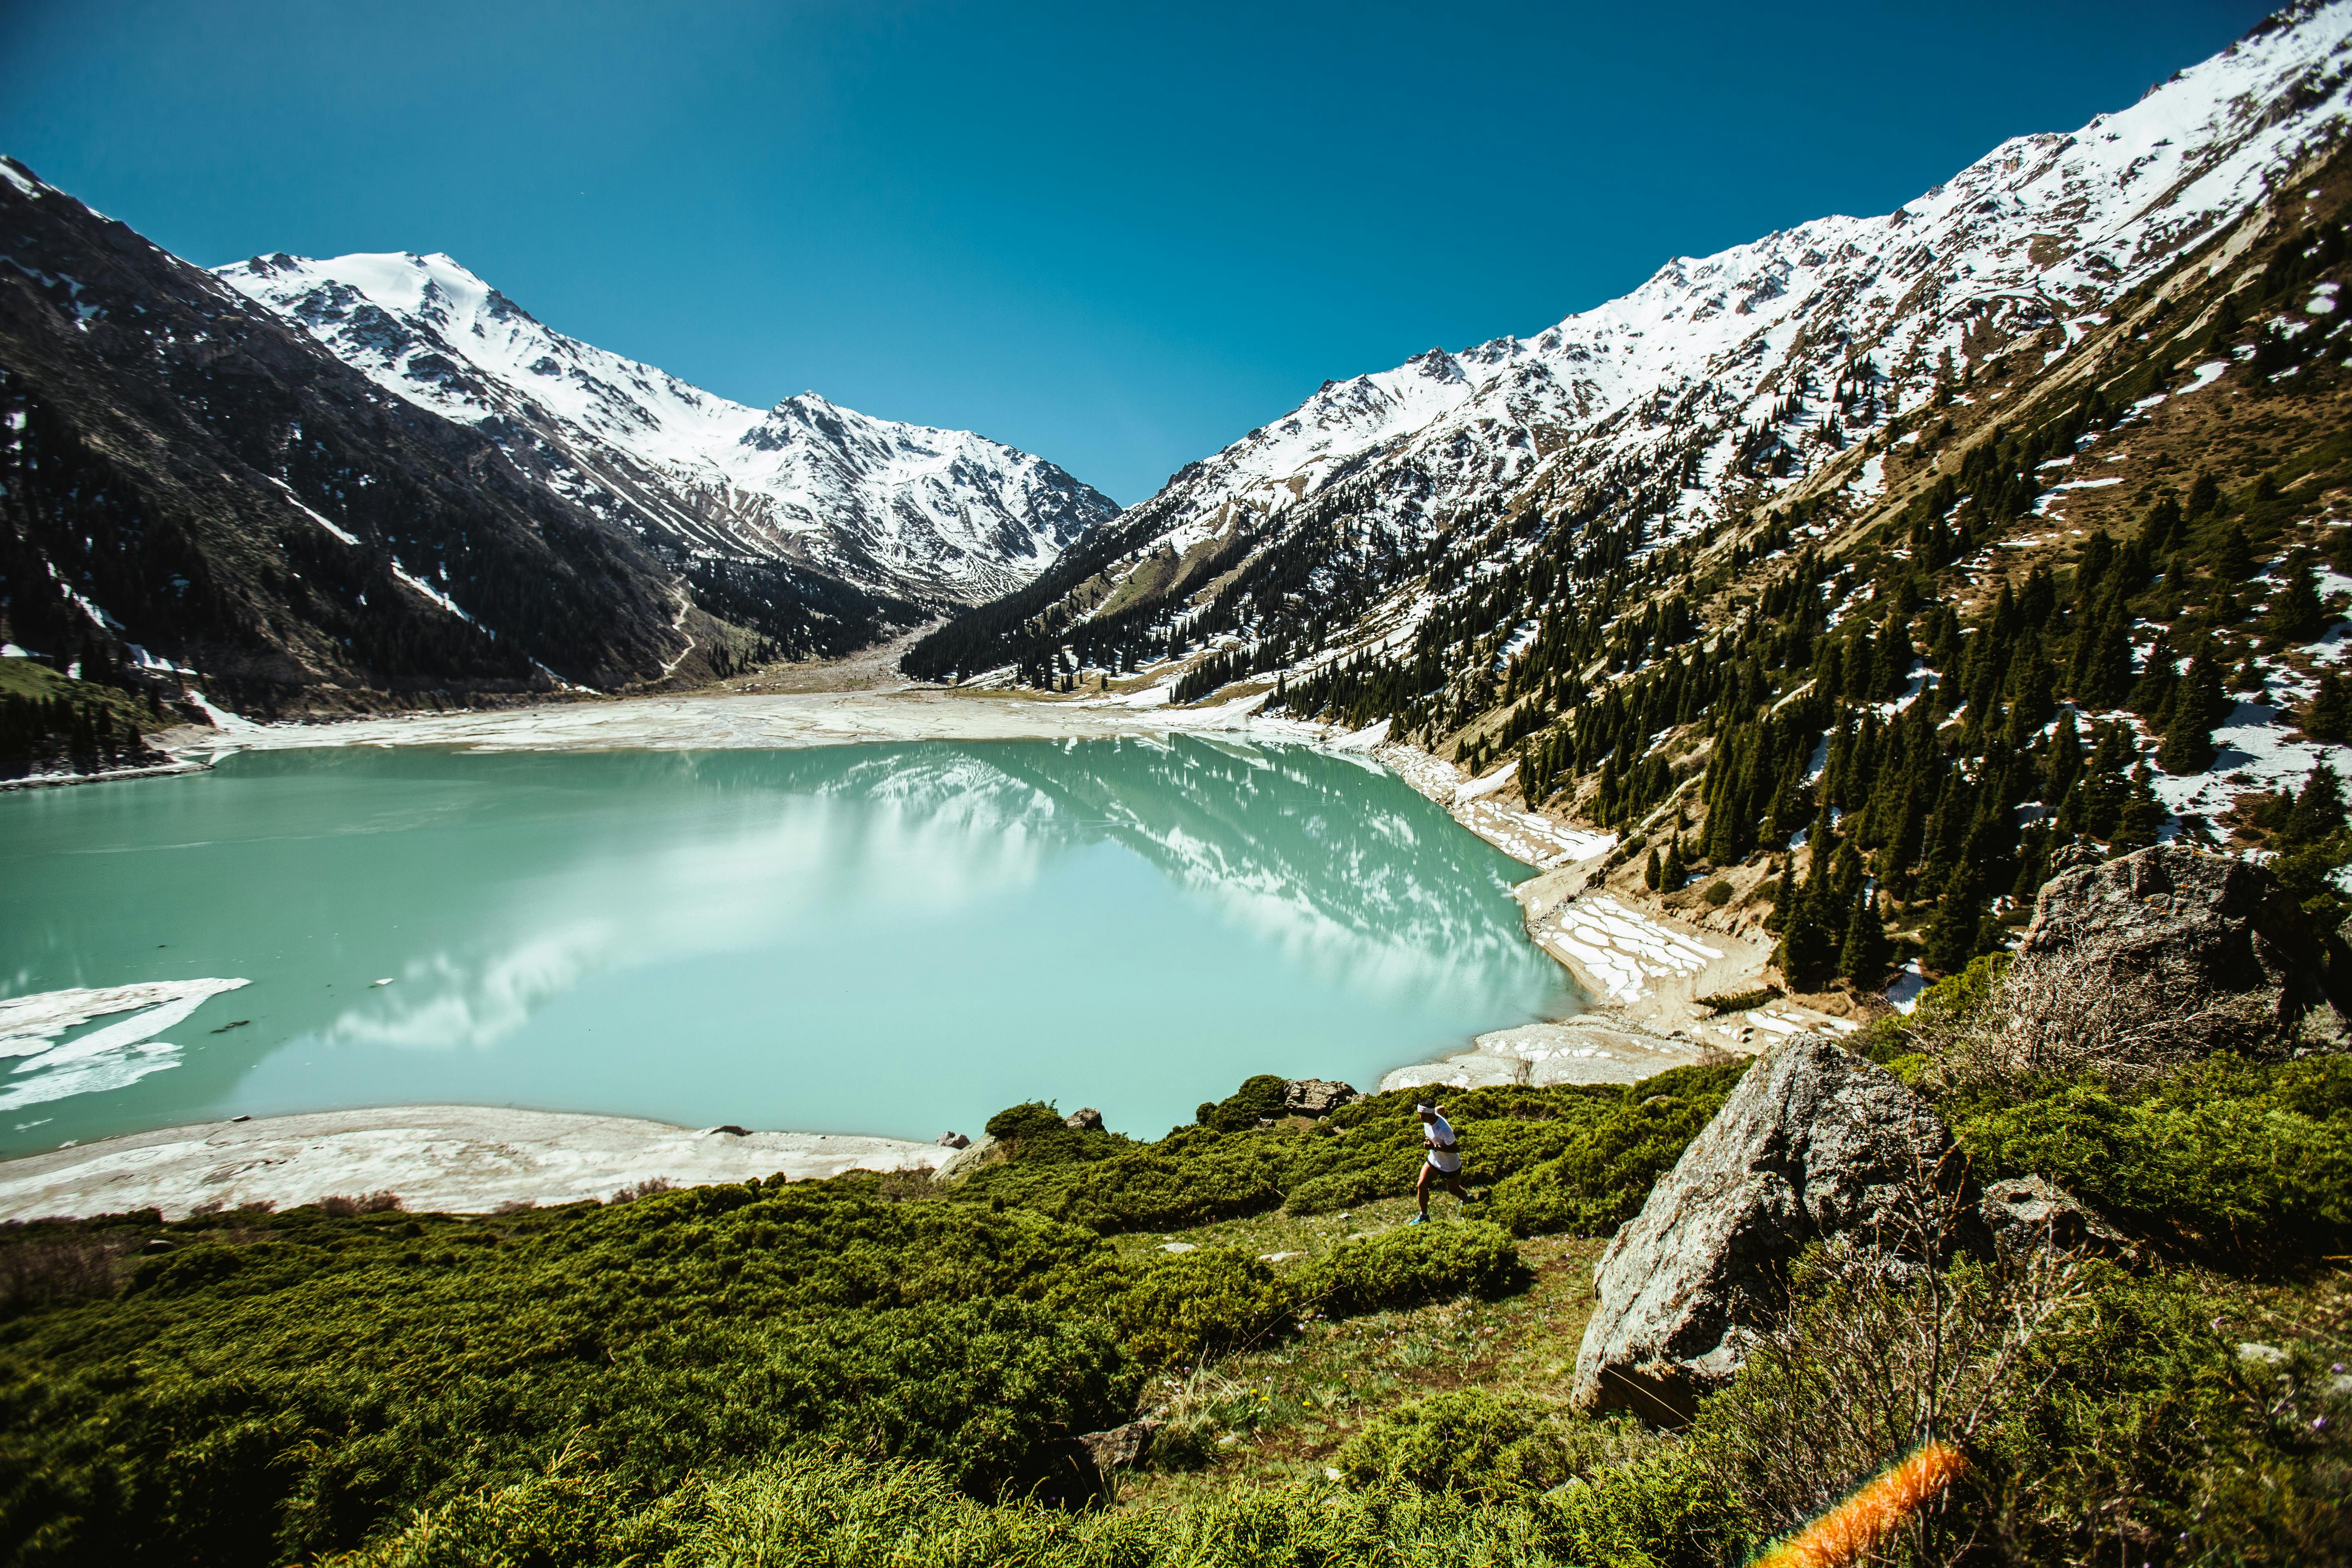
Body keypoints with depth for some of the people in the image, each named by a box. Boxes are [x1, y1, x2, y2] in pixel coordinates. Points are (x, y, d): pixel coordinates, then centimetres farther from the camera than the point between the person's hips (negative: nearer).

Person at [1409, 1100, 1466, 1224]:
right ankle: (1424, 1215, 22)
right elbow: (1442, 1108, 4)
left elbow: (1455, 1149, -32)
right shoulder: (1428, 1117, -18)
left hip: (1451, 1165, -6)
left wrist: (1434, 1147, -38)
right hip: (1434, 1161, 6)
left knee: (1453, 1190, 18)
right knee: (1421, 1185, 2)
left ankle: (1467, 1201, 53)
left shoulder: (1445, 1130, -40)